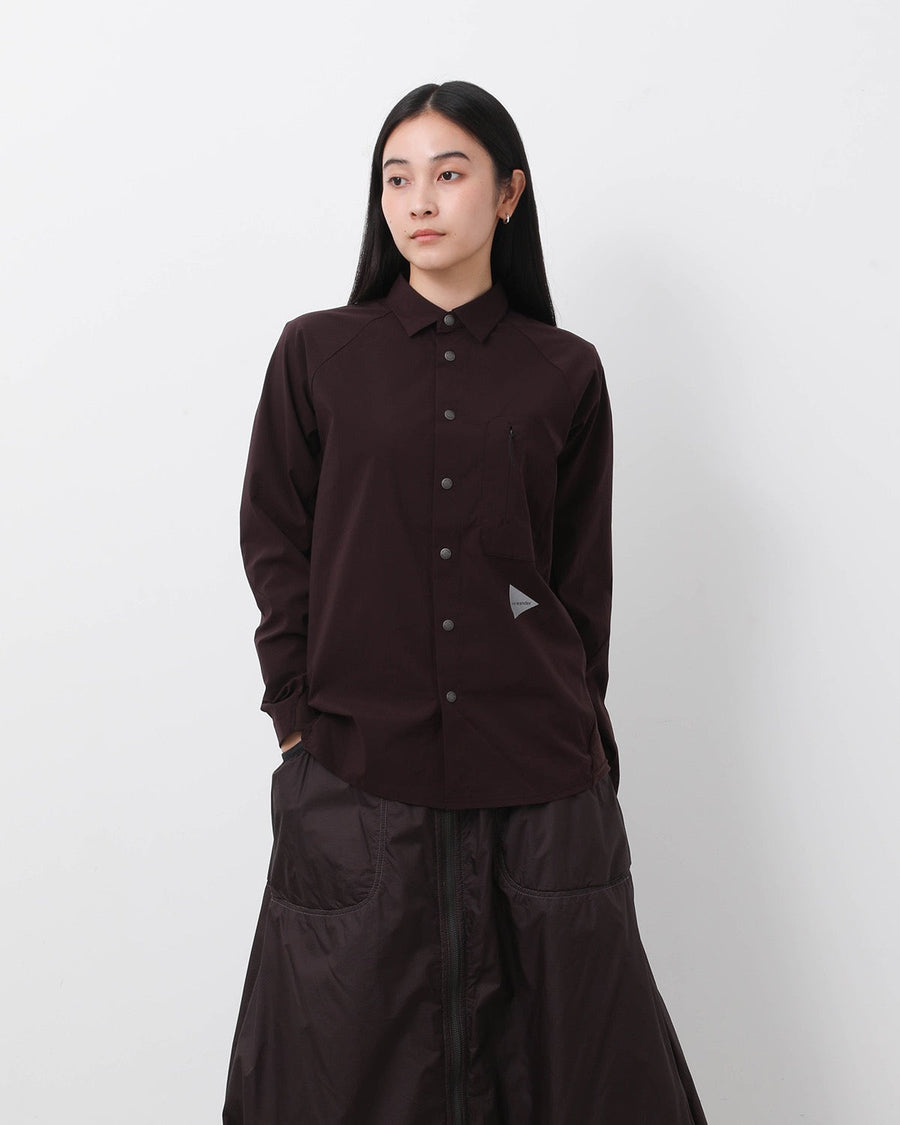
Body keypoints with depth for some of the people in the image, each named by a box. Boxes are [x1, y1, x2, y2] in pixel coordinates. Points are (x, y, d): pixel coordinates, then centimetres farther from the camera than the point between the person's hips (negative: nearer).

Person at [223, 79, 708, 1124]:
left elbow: (584, 578, 7)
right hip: (355, 772, 0)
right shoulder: (316, 353, 3)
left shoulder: (565, 372, 5)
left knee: (557, 1032, 9)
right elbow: (274, 547, 5)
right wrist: (300, 720, -2)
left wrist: (581, 747, 7)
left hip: (538, 773, 1)